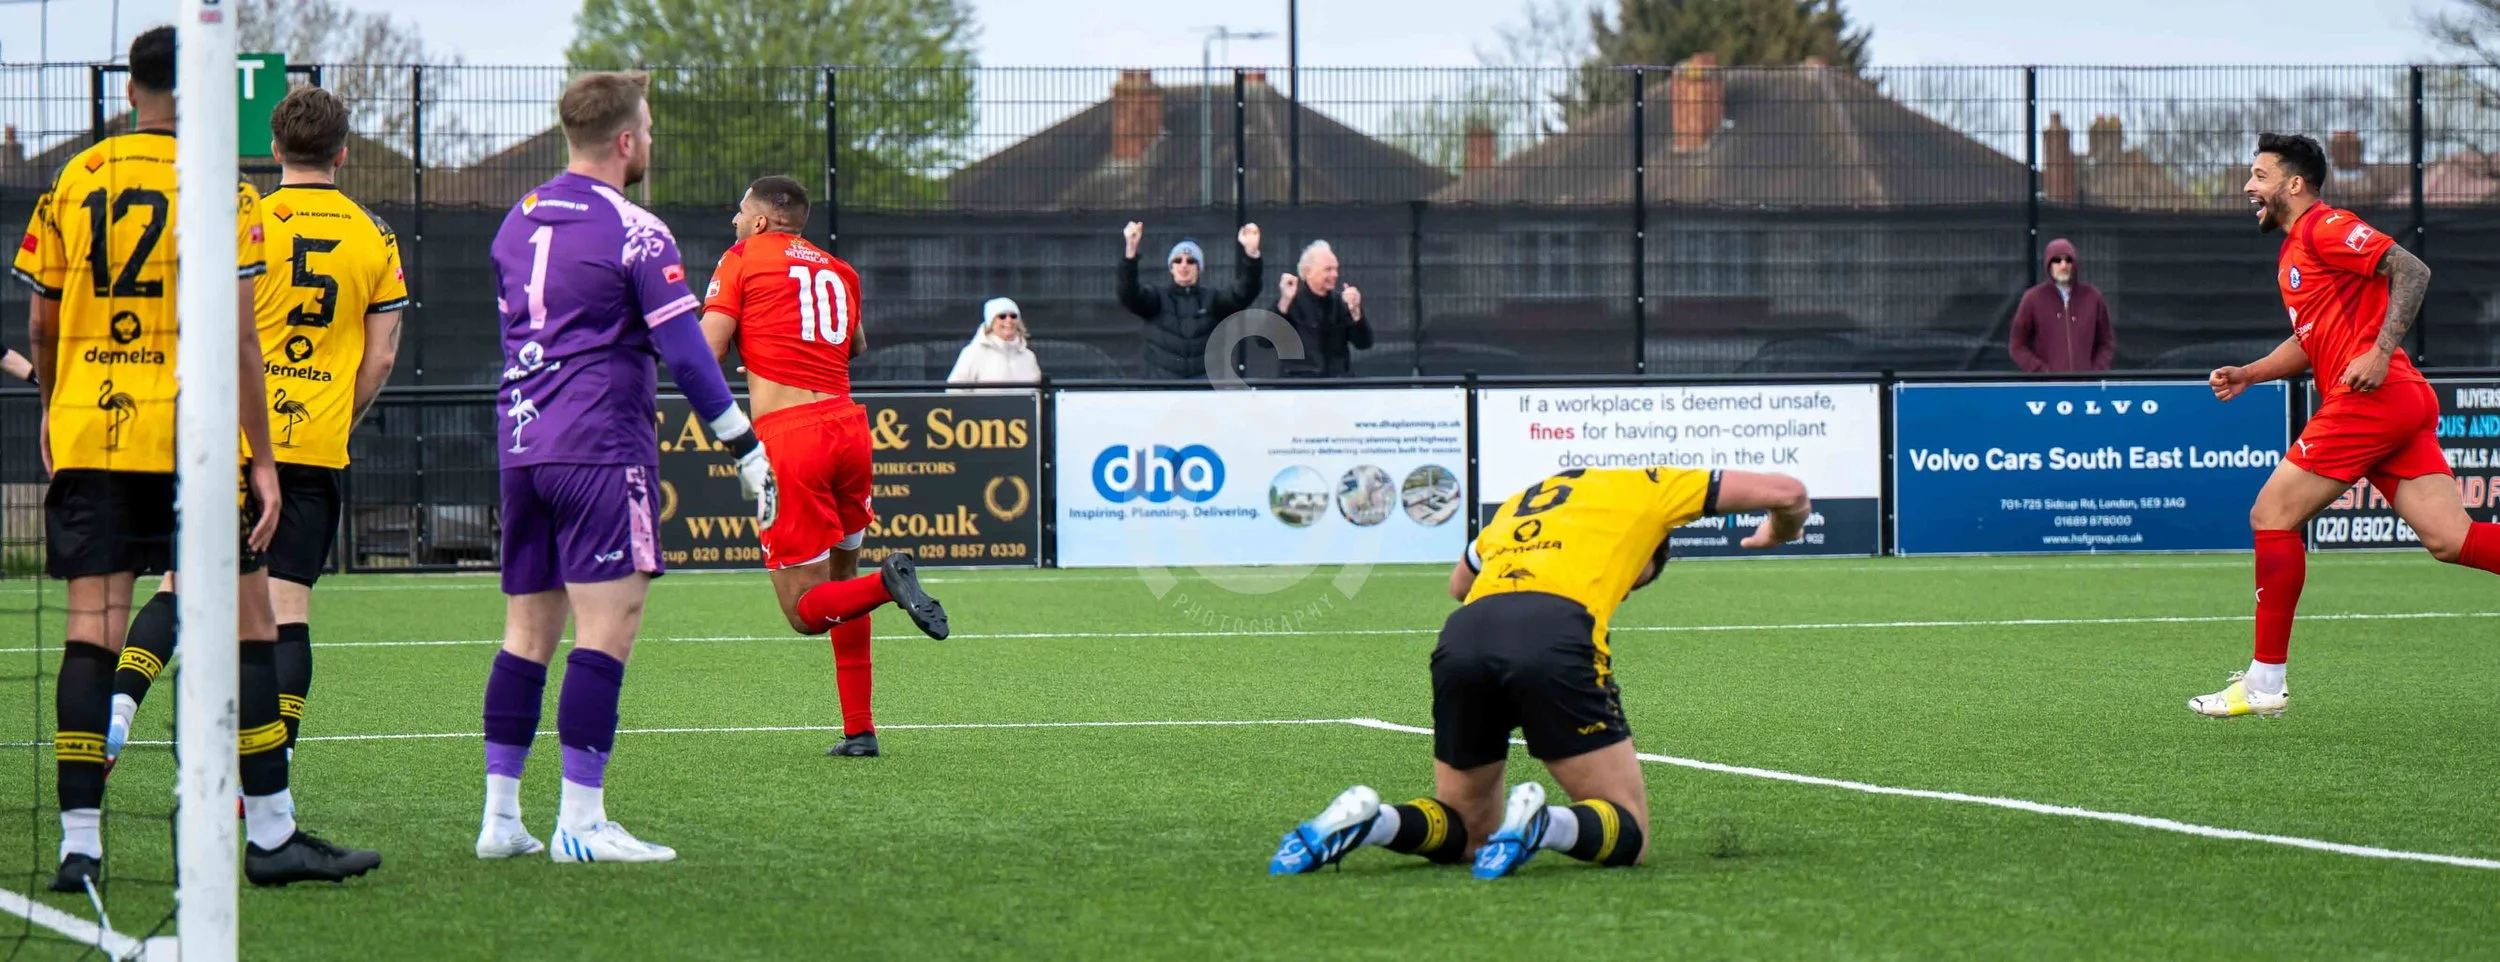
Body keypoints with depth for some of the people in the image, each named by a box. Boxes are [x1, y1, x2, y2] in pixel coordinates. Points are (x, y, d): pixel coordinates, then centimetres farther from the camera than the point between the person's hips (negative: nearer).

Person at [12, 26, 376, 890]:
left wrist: (52, 415, 30)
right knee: (246, 627, 6)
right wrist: (262, 459, -6)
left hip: (87, 436, 3)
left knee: (90, 632, 3)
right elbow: (237, 338, -10)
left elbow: (43, 326, 13)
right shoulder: (219, 189, -5)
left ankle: (79, 842, -3)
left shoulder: (72, 184, 6)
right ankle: (271, 835, 9)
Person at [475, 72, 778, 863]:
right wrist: (746, 450, -5)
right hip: (600, 449, -8)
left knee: (528, 630, 11)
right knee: (607, 627, -7)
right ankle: (580, 822, -12)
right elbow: (686, 355, -11)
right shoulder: (635, 234, -9)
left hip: (520, 443, 8)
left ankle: (500, 816, 10)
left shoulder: (517, 223, 14)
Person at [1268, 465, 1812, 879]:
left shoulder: (1518, 504, 38)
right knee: (1627, 832, 7)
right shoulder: (1641, 490, 27)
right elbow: (1786, 493, 29)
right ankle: (1537, 825, -24)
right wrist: (1780, 532, 51)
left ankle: (1363, 823, -7)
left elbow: (1460, 584, 55)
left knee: (1466, 831, 22)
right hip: (1555, 639, -5)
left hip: (1462, 637, 5)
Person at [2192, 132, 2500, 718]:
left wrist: (2380, 353, -22)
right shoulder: (2292, 252, 25)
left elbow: (2412, 270, -14)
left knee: (2272, 516, -3)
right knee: (2449, 539, -1)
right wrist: (2247, 375, 21)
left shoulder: (2325, 228, -5)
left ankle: (2265, 681, 1)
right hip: (2401, 406, 9)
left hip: (2372, 399, -9)